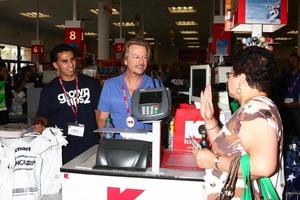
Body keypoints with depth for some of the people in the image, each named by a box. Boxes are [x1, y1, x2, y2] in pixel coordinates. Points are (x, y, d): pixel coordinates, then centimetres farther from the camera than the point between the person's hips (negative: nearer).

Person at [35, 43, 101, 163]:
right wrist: (40, 124, -13)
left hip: (91, 146, 1)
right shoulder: (49, 90, 4)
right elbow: (43, 116, 9)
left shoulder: (91, 84, 5)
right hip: (63, 149, 0)